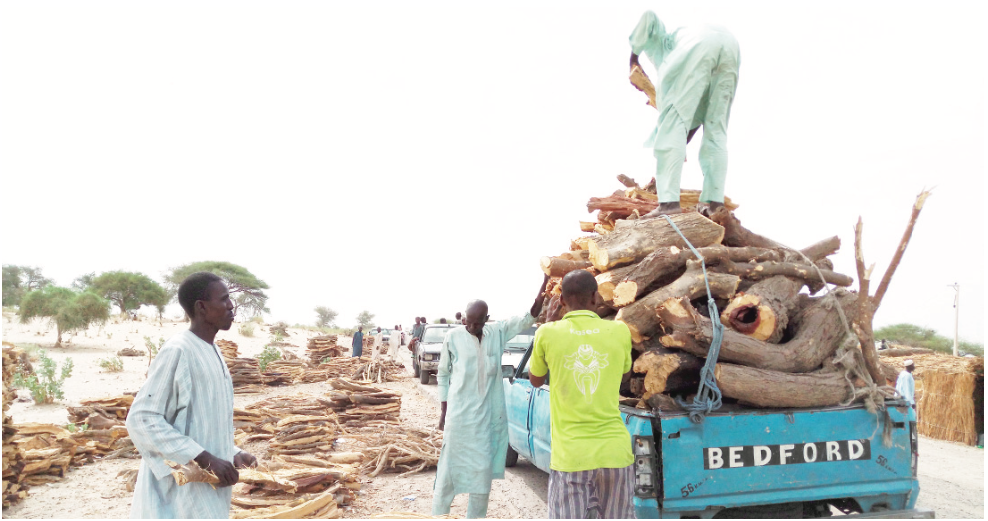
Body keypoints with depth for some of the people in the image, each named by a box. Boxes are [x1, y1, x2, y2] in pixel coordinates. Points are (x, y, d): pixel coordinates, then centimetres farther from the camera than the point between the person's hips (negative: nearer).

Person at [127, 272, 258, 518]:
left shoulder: (213, 352, 11)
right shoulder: (178, 352, -16)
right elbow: (142, 420, -20)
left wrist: (233, 454, 6)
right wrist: (205, 459, -22)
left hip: (207, 487, 9)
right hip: (181, 491, -8)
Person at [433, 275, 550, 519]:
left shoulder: (497, 332, 0)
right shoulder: (453, 336, -6)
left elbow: (528, 318, -8)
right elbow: (443, 374, 3)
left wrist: (545, 283, -22)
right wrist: (443, 411, 1)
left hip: (488, 414, 3)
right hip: (459, 414, -3)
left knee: (483, 470, 10)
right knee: (450, 466, 5)